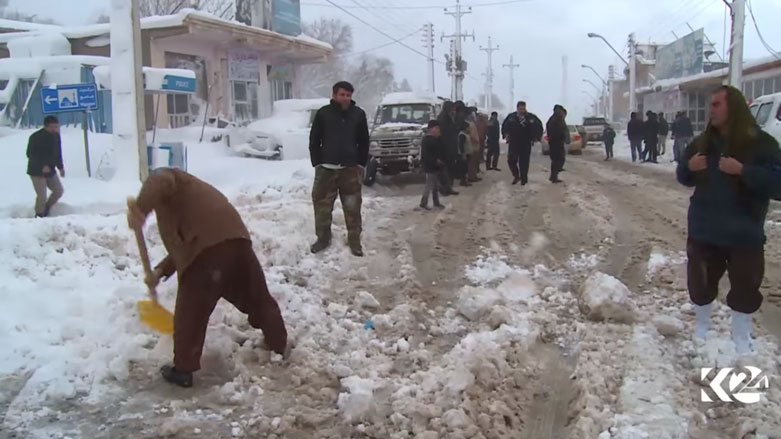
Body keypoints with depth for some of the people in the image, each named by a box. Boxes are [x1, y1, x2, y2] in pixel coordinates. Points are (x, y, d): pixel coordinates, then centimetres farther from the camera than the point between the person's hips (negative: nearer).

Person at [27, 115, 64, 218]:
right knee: (42, 196, -8)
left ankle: (46, 208, 29)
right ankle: (39, 215, 10)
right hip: (37, 171, -7)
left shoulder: (56, 136, 3)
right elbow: (30, 154, -16)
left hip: (50, 170, 7)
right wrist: (42, 166, -26)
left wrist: (60, 167, 4)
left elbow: (58, 153, 14)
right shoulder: (36, 137, -17)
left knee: (59, 190, 10)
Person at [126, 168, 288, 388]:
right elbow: (183, 244, 37)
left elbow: (160, 182, -11)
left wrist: (140, 207, -26)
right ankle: (279, 346, 39)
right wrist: (160, 271, 31)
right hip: (236, 238, 9)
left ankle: (183, 370, 16)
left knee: (190, 311, 6)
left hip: (209, 244, -8)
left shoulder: (161, 177, 17)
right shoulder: (184, 198, 41)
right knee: (258, 297, 23)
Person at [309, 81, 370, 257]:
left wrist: (361, 163, 2)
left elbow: (364, 142, 9)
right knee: (322, 206, 4)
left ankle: (355, 241, 10)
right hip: (326, 168, 0)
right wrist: (317, 163, -2)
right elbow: (314, 140, 5)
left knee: (352, 208, 1)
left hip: (350, 168, 0)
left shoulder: (358, 114, 4)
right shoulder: (323, 113, 1)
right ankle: (323, 238, 18)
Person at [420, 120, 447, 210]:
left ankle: (436, 203, 25)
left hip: (437, 166, 9)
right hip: (430, 167, -9)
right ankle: (423, 203, 3)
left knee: (436, 186, 16)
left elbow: (441, 151, 22)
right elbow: (425, 154, -23)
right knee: (429, 185, -6)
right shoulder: (426, 140, -16)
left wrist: (442, 161, 9)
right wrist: (435, 161, -27)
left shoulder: (437, 139, 12)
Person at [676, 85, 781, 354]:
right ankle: (702, 330, 33)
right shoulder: (703, 142, 5)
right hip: (703, 230, 4)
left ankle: (742, 340, 24)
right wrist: (689, 166, -9)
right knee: (700, 283, 12)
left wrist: (743, 171, -29)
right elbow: (684, 178, 14)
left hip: (744, 234, -4)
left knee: (745, 289, 6)